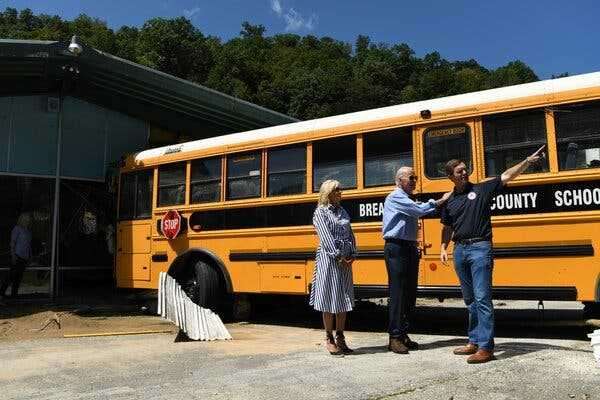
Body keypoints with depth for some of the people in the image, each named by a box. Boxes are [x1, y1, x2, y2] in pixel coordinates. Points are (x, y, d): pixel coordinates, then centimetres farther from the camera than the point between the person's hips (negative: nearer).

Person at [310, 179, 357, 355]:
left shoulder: (343, 211, 16)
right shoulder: (320, 212, -2)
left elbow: (350, 235, 13)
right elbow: (325, 236, -12)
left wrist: (352, 255, -1)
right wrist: (338, 256, -17)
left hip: (345, 259, 6)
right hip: (329, 258, -6)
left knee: (344, 299, 8)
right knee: (329, 299, -1)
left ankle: (340, 338, 18)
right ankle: (329, 339, 10)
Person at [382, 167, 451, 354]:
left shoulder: (409, 200, 19)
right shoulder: (395, 197, -8)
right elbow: (419, 210, -19)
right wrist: (440, 201, -9)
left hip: (410, 248, 9)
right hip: (396, 248, -9)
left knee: (410, 294, 9)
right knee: (398, 293, -7)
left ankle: (403, 334, 18)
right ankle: (395, 338, -2)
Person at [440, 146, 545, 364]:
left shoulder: (482, 189, 2)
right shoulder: (449, 201, 13)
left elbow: (507, 176, -5)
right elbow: (447, 227, 21)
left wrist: (528, 161, -15)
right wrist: (443, 248, 9)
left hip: (480, 248, -5)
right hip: (460, 250, 5)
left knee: (482, 298, -9)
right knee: (469, 299, 13)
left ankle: (486, 347, -6)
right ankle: (474, 342, 23)